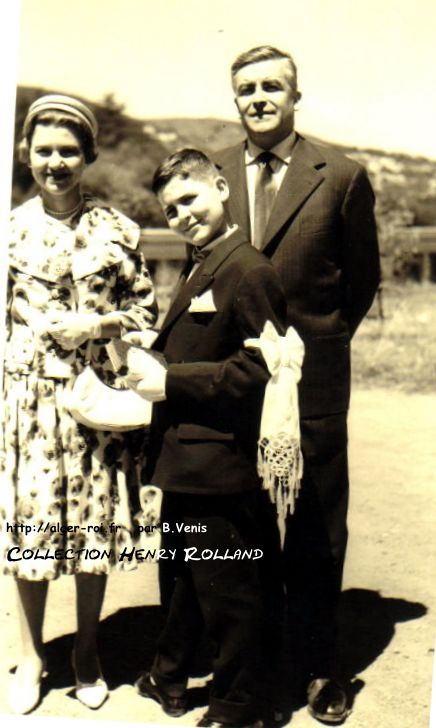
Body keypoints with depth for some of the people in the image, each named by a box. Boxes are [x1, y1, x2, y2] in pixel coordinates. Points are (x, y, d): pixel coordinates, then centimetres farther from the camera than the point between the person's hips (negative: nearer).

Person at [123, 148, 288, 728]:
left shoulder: (248, 270, -17)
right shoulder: (199, 269, 15)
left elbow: (261, 369, -24)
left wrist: (170, 382, -20)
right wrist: (151, 364, 2)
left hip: (218, 461, -10)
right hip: (185, 459, 10)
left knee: (226, 591, 6)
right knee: (180, 577, 24)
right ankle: (169, 680, 43)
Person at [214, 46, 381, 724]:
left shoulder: (342, 177, -2)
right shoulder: (212, 174, 6)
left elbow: (362, 279, 7)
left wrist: (320, 342, 10)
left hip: (310, 385, -2)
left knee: (316, 534, 7)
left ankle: (318, 667, 25)